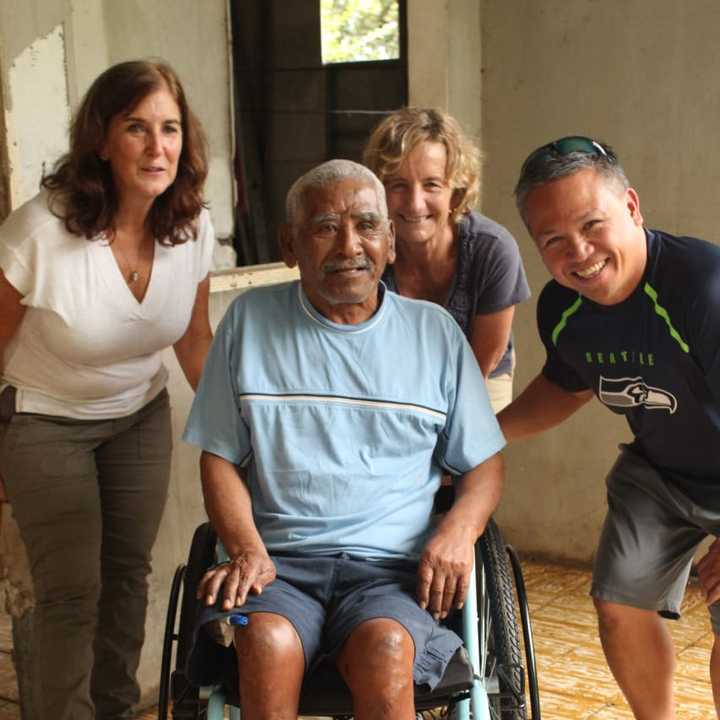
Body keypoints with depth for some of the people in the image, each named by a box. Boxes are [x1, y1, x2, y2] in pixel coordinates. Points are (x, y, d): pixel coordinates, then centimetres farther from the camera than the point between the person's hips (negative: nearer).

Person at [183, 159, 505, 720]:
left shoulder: (434, 331, 11)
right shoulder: (251, 320, 10)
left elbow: (484, 463, 15)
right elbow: (221, 457, 11)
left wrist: (459, 530, -6)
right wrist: (247, 549, -6)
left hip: (392, 567, 0)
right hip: (280, 560, 0)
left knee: (385, 647, -33)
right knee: (267, 643, -33)